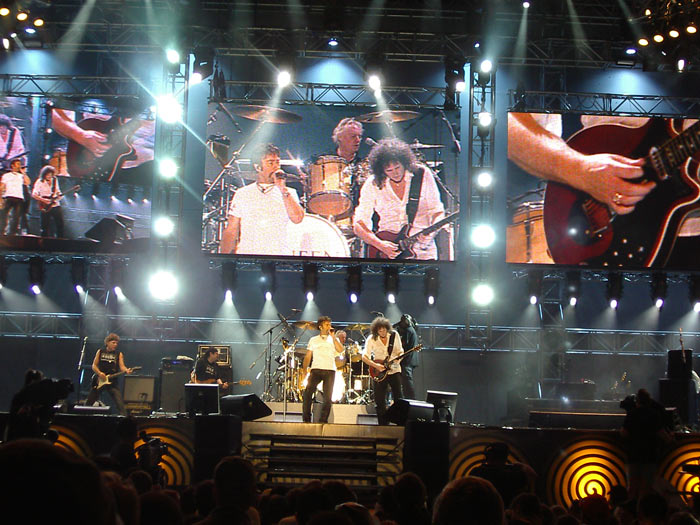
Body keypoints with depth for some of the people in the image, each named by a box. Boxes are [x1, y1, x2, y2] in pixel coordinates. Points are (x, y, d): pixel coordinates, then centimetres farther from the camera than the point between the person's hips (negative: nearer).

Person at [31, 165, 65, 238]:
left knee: (60, 225, 1)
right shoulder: (40, 182, -6)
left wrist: (60, 195, -2)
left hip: (56, 205, 5)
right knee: (46, 226, -2)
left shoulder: (54, 180, 9)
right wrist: (44, 200, -20)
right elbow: (34, 195, -11)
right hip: (46, 207, -4)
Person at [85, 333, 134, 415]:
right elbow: (94, 365, 6)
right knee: (88, 403, 6)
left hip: (112, 382, -1)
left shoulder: (119, 354, 4)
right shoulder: (100, 352, 8)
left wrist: (126, 370, -29)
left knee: (120, 404, -14)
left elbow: (122, 366, -6)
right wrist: (99, 373, -13)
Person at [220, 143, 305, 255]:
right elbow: (231, 232, 12)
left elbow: (297, 219, -5)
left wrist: (283, 189, -5)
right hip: (246, 252, 0)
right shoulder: (242, 193, 13)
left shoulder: (290, 193, 12)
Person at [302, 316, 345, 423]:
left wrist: (333, 336, -3)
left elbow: (341, 350, -4)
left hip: (330, 370, 0)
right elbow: (308, 357, 14)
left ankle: (323, 420, 6)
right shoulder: (313, 340, 17)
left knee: (328, 397, -4)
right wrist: (304, 371, 5)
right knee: (307, 392, -17)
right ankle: (306, 419, -9)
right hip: (316, 370, 0)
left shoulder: (334, 340, 16)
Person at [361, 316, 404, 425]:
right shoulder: (371, 339, -7)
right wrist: (375, 365, -20)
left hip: (394, 370, 1)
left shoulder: (394, 335, -2)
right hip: (379, 372, 0)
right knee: (380, 401, 0)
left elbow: (400, 351, 6)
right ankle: (383, 424, 10)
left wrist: (399, 357, -16)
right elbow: (364, 357, -7)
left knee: (398, 397, -4)